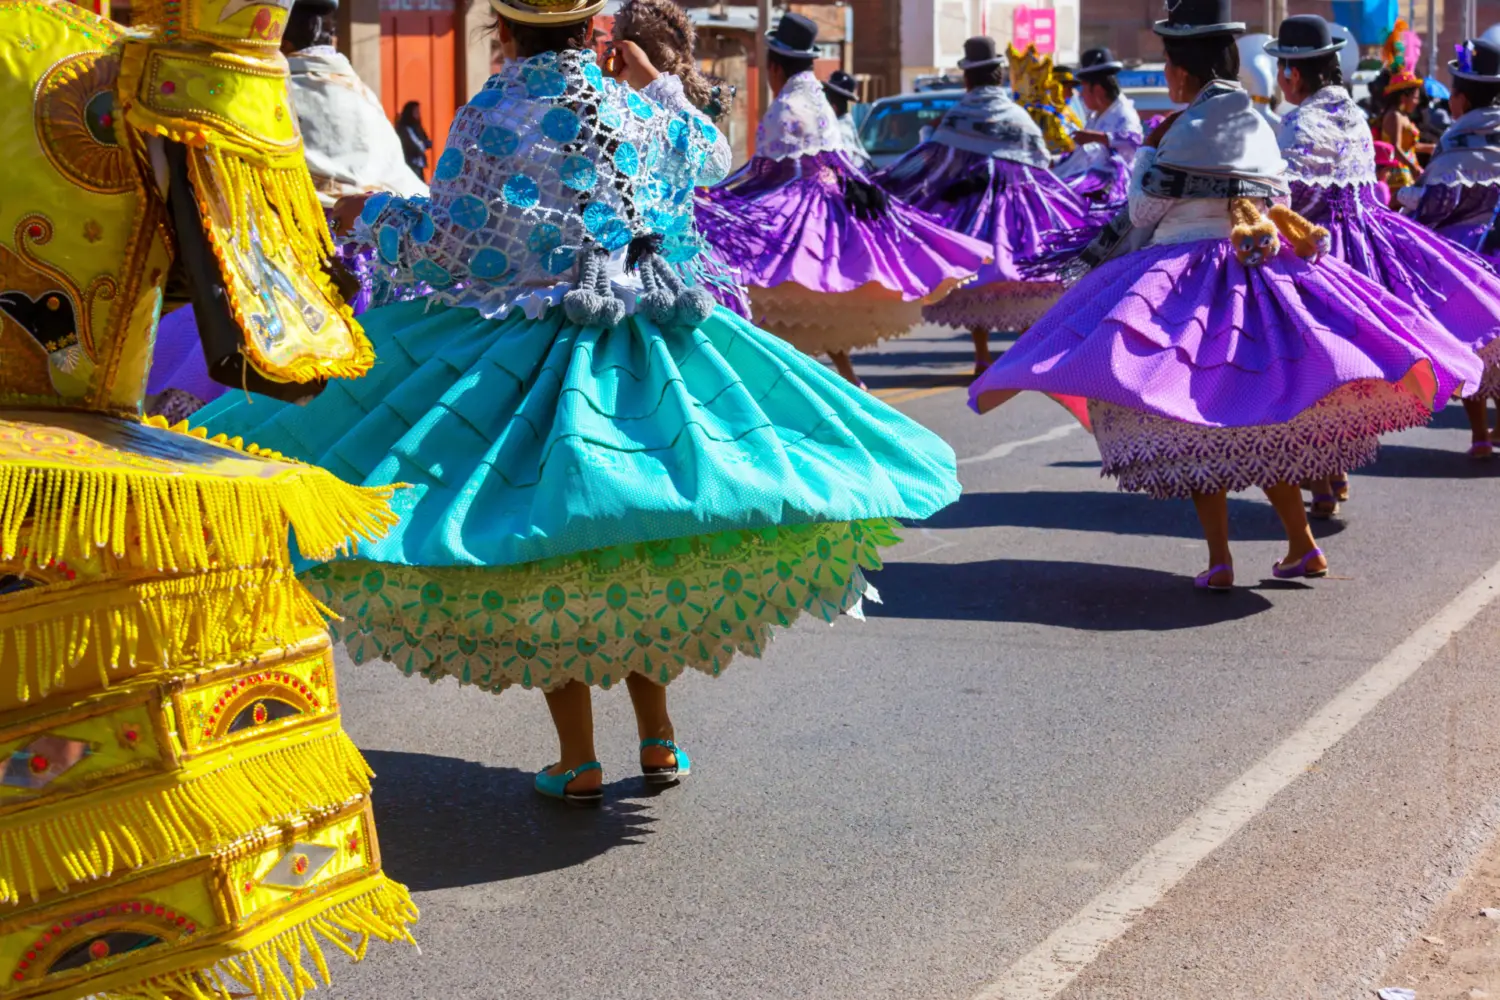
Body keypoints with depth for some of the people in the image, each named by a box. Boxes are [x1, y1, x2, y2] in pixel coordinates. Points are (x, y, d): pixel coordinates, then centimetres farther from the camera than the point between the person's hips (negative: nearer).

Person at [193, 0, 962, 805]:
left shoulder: (489, 120, -9)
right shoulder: (637, 112, 3)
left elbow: (447, 255, -8)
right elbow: (713, 156, 25)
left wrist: (375, 216, 10)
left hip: (522, 360, -4)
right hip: (646, 350, 4)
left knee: (547, 563, 5)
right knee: (635, 560, 16)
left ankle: (579, 764, 8)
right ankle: (657, 740, 23)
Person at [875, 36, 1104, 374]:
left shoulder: (959, 116, -4)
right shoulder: (1018, 116, 3)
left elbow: (934, 160, -7)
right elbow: (1041, 162, 8)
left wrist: (887, 182, 0)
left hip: (972, 204, -2)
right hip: (1019, 201, 2)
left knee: (974, 277, 5)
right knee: (1022, 277, 8)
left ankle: (982, 357, 2)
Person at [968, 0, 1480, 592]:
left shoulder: (1190, 127, -11)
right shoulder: (1259, 125, 11)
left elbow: (1145, 206, -7)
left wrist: (1147, 149, 9)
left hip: (1188, 276, -7)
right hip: (1261, 273, 7)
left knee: (1194, 425, -1)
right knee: (1262, 422, 14)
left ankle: (1219, 560, -4)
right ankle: (1302, 547, 15)